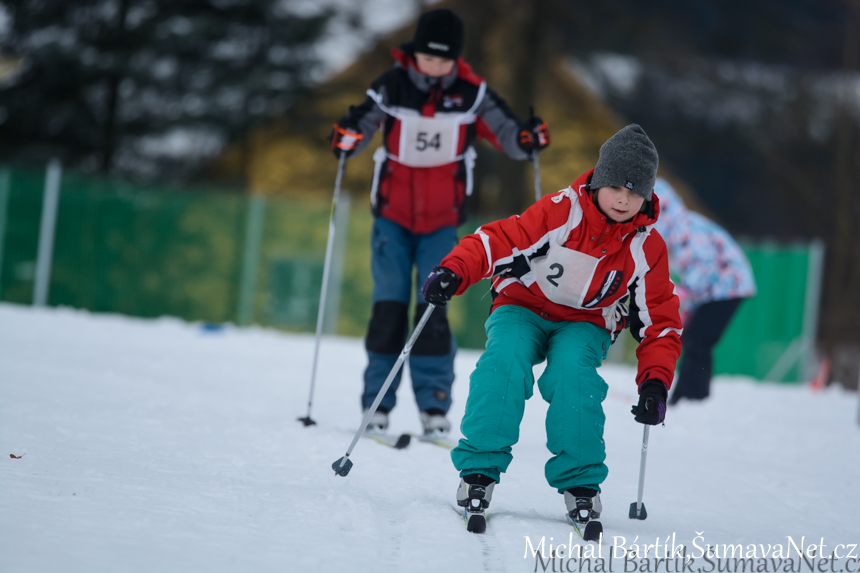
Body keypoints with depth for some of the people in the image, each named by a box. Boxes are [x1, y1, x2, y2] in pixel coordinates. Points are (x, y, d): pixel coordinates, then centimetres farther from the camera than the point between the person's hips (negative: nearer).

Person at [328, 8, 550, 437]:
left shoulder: (471, 94, -7)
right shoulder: (392, 87, -9)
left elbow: (505, 131, -7)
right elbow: (365, 121, -8)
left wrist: (527, 139, -28)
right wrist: (347, 137, -30)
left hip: (442, 220, 0)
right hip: (393, 214, 0)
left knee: (433, 309, -6)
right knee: (389, 307, -2)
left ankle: (433, 405, -2)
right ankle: (377, 403, 3)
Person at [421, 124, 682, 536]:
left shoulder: (648, 249, -7)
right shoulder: (561, 212, -15)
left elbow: (660, 323, 0)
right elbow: (499, 240, -17)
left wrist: (655, 383, -14)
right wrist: (454, 272, -35)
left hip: (584, 324, 1)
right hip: (523, 306, -1)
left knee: (573, 371, -33)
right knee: (505, 361, -33)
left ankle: (580, 485, -24)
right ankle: (479, 471, -24)